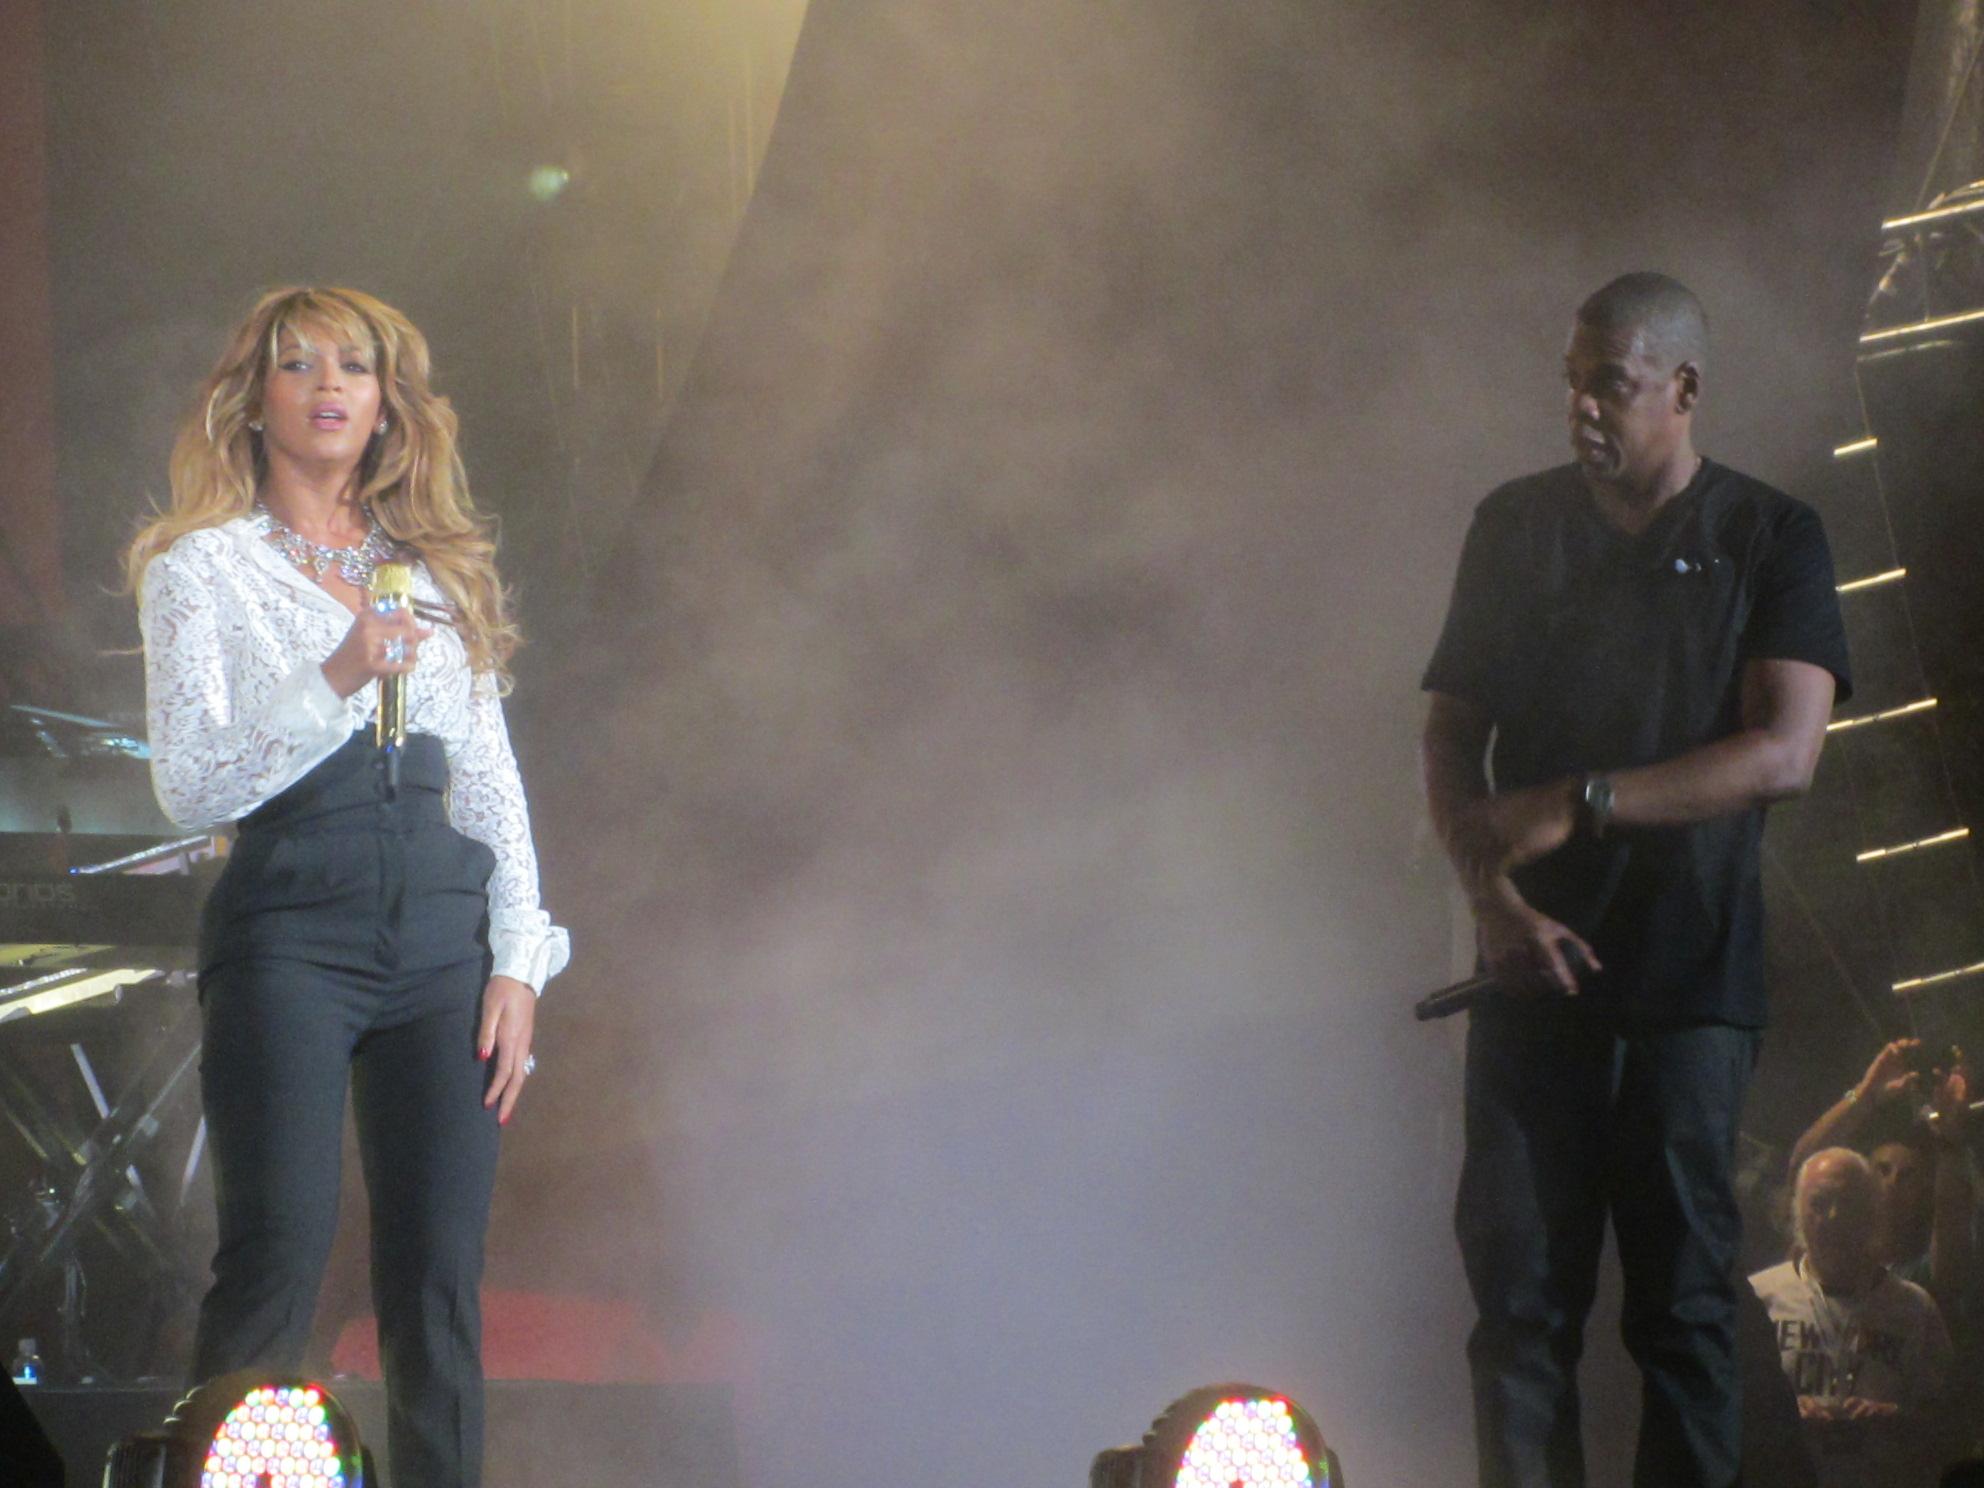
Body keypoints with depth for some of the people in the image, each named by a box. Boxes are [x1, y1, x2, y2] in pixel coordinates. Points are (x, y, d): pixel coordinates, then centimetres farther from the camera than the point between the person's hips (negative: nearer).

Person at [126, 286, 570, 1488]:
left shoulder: (438, 568, 19)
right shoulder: (204, 565, 6)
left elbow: (493, 778, 17)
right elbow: (188, 784, -5)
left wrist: (519, 961, 7)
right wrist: (335, 682, -18)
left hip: (443, 935, 4)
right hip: (289, 928, -4)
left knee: (441, 1283, -1)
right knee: (278, 1261, -14)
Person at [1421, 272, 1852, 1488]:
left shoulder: (1769, 539, 4)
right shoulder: (1516, 528, 12)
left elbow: (1785, 753, -7)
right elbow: (1452, 736, 11)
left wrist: (1582, 804, -13)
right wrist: (1493, 892, -6)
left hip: (1692, 974, -2)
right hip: (1537, 965, 2)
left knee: (1685, 1296, -3)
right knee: (1519, 1288, -5)